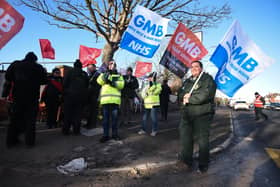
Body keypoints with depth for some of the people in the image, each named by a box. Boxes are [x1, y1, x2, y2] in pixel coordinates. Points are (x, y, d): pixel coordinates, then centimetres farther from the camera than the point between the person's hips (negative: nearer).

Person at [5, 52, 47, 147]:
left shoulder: (15, 64, 4)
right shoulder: (38, 67, -5)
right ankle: (29, 141, 5)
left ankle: (11, 140, 18)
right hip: (32, 97, -3)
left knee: (15, 118, 13)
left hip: (17, 96, 3)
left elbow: (7, 77, 9)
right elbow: (44, 81, -1)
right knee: (30, 119, 4)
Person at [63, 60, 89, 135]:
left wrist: (65, 92, 6)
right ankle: (76, 130, 10)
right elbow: (87, 85, 9)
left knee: (68, 113, 7)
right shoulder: (85, 74, 5)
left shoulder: (70, 72, -1)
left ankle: (66, 130, 11)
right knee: (78, 113, 7)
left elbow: (64, 83, -4)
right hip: (82, 96, 2)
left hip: (70, 95, -2)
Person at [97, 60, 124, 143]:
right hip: (105, 99, 0)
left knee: (115, 117, 5)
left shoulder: (119, 75, 17)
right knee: (105, 118, 3)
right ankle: (105, 135, 11)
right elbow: (99, 81, -4)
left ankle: (114, 134, 17)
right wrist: (107, 73, -16)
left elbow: (121, 84, -1)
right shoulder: (104, 74, 18)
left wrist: (113, 83, -14)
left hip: (115, 99, 0)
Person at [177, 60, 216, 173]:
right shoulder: (187, 81, 20)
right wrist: (184, 96, -10)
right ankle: (186, 161, 27)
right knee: (185, 138, 12)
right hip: (186, 114, 7)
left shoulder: (208, 79, -3)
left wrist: (189, 99, -13)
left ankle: (203, 165, 17)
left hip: (202, 114, -6)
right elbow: (180, 94, 14)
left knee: (203, 140, 2)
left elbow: (205, 95, -18)